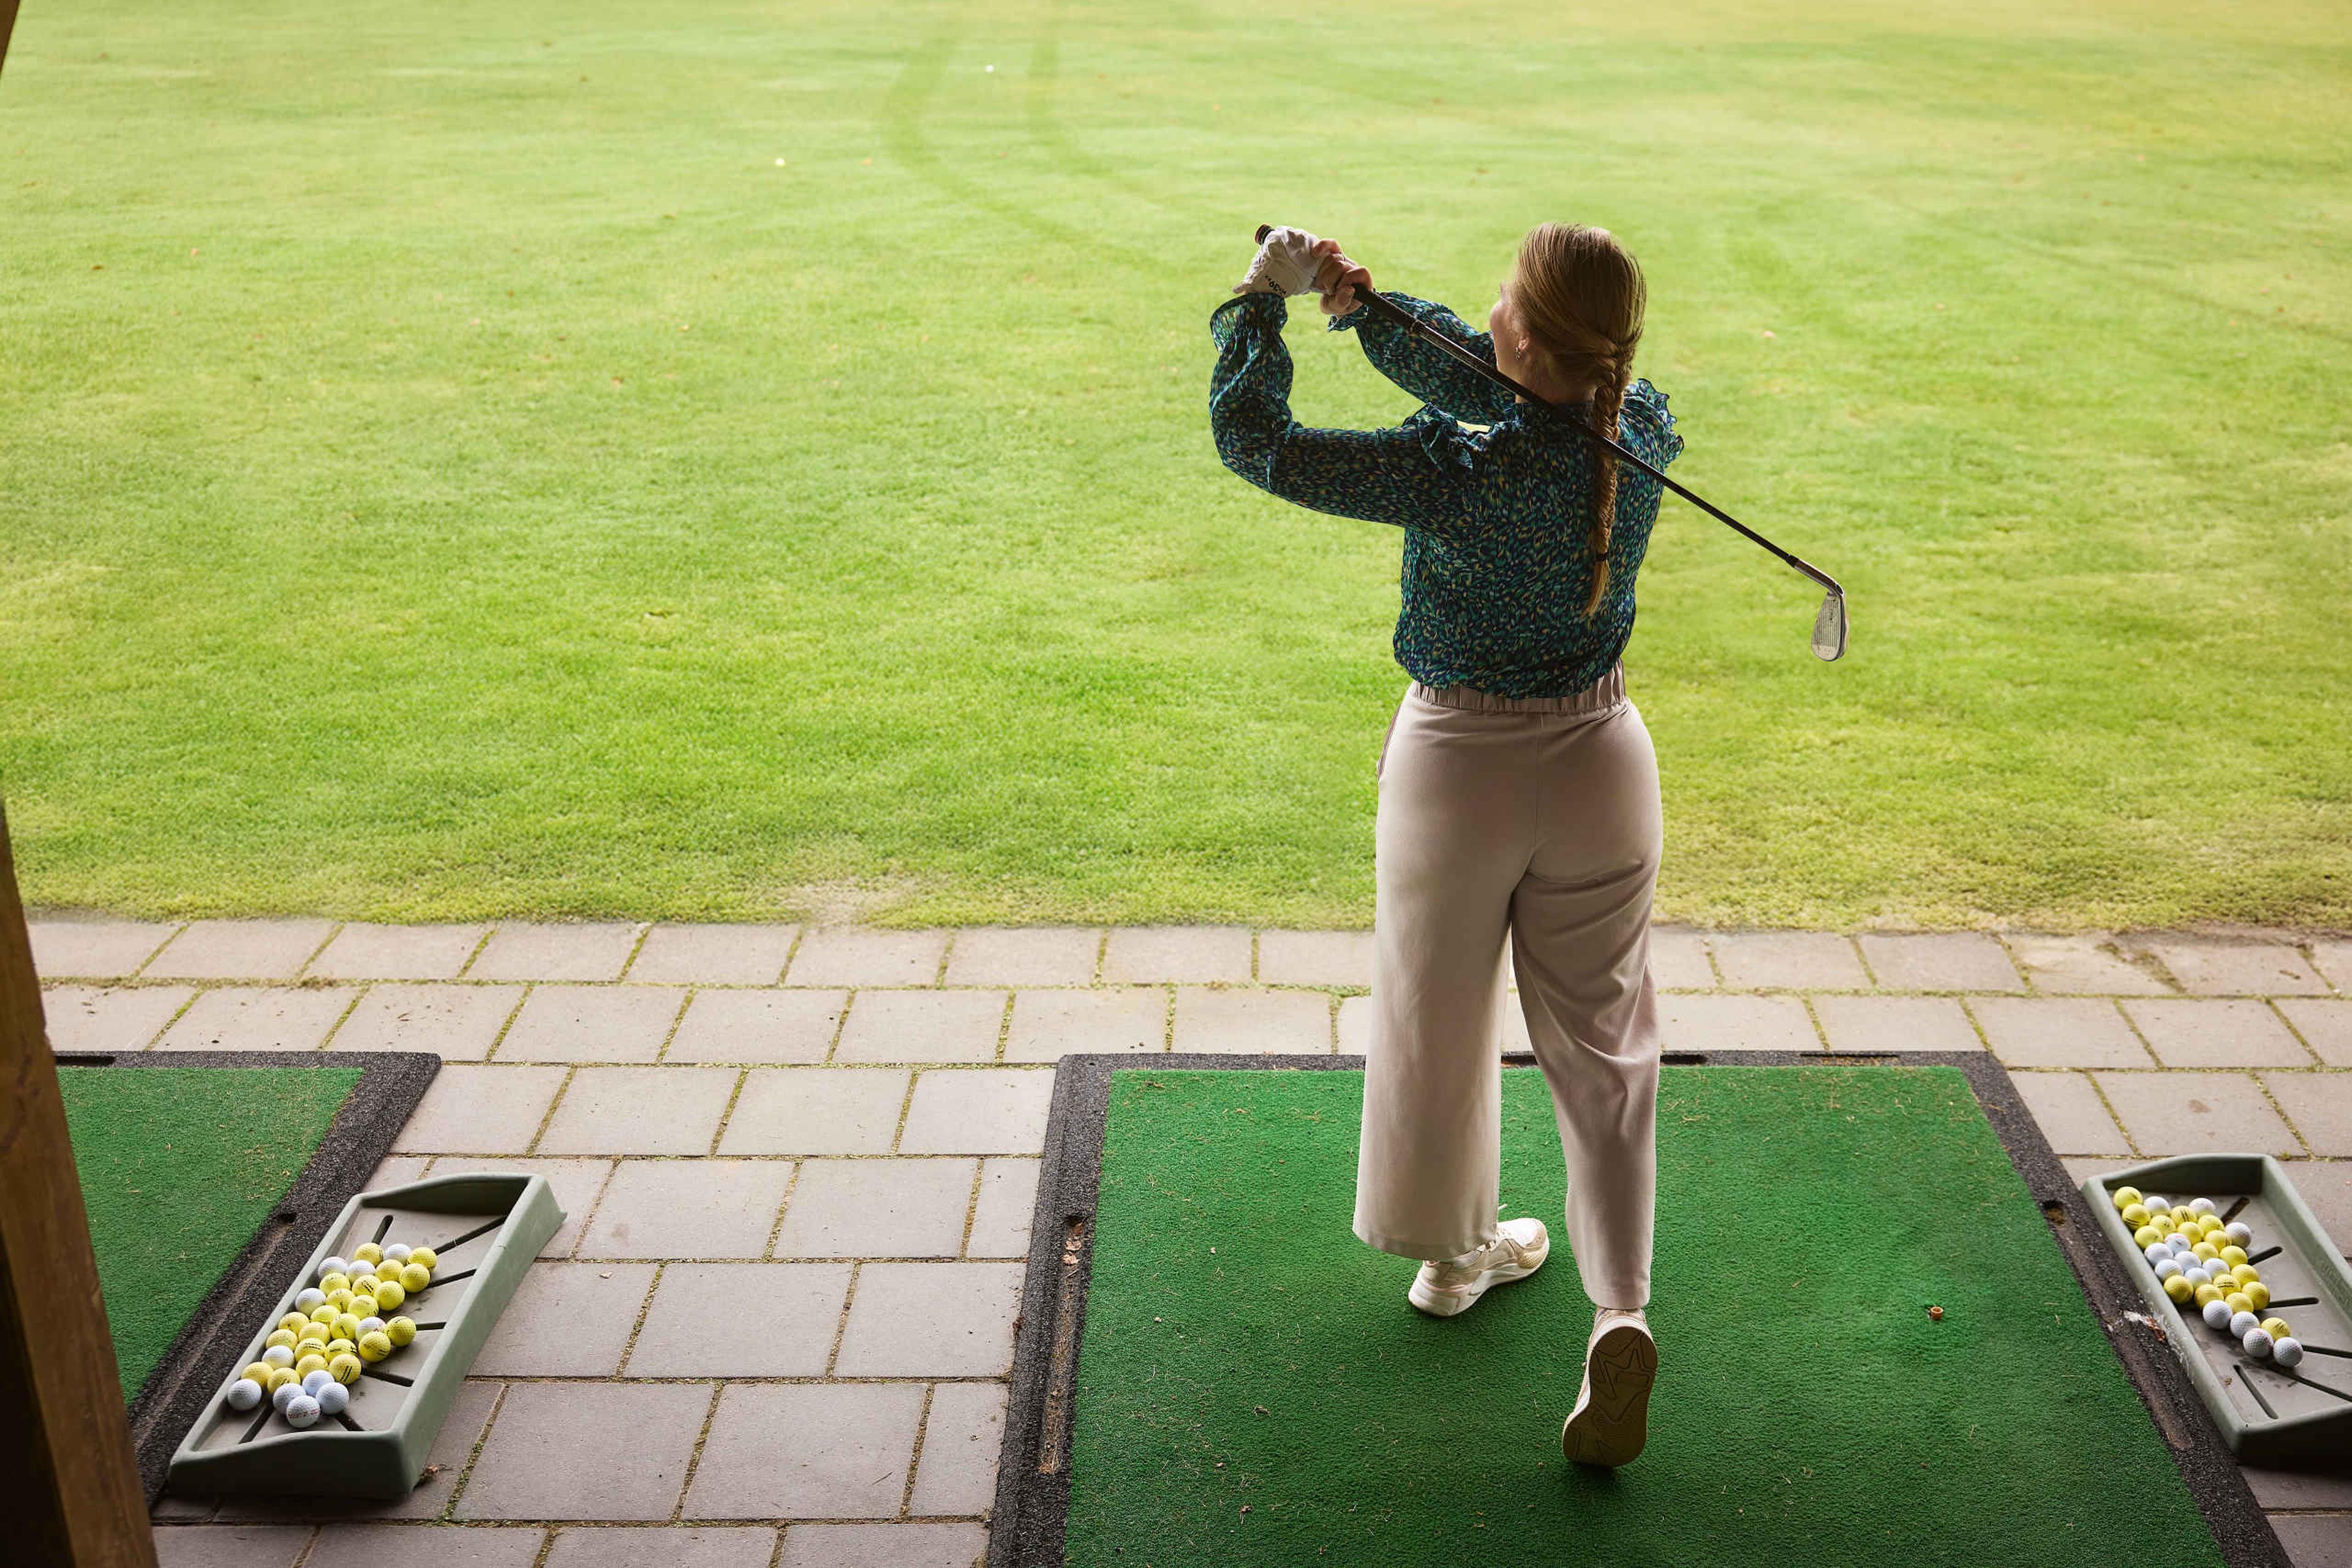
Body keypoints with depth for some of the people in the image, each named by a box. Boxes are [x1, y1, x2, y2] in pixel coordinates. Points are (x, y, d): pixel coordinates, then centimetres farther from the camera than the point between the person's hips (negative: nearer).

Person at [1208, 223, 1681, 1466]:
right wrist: (1363, 308, -11)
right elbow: (1486, 387, 0)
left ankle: (1454, 1250, 40)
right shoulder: (1641, 437, -12)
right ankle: (1621, 1307, 1)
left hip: (1457, 767, -3)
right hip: (1598, 760, 3)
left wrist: (1265, 297, -8)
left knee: (1439, 1019, 20)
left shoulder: (1456, 474, -26)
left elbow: (1251, 440, -19)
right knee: (1602, 1045, 13)